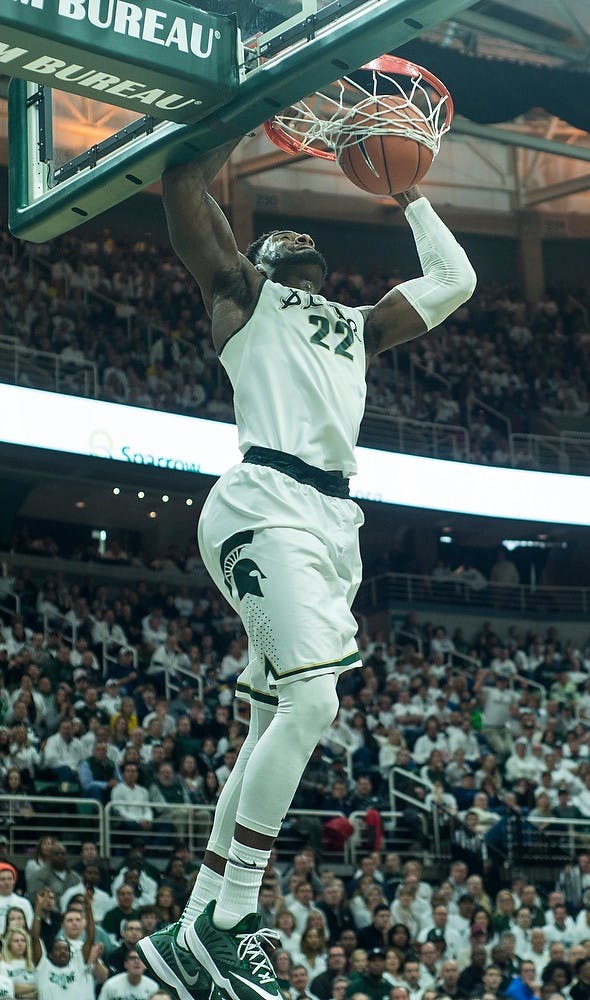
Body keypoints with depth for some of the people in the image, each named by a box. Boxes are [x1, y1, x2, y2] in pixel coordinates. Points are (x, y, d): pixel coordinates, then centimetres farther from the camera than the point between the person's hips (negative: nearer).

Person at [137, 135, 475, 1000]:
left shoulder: (358, 325, 32)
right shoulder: (244, 291, 15)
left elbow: (454, 282, 35)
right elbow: (186, 182, 6)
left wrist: (412, 197, 37)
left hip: (333, 522, 8)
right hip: (268, 503, -7)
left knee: (277, 727, 4)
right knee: (312, 701, -22)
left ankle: (193, 929, 9)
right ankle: (229, 920, -17)